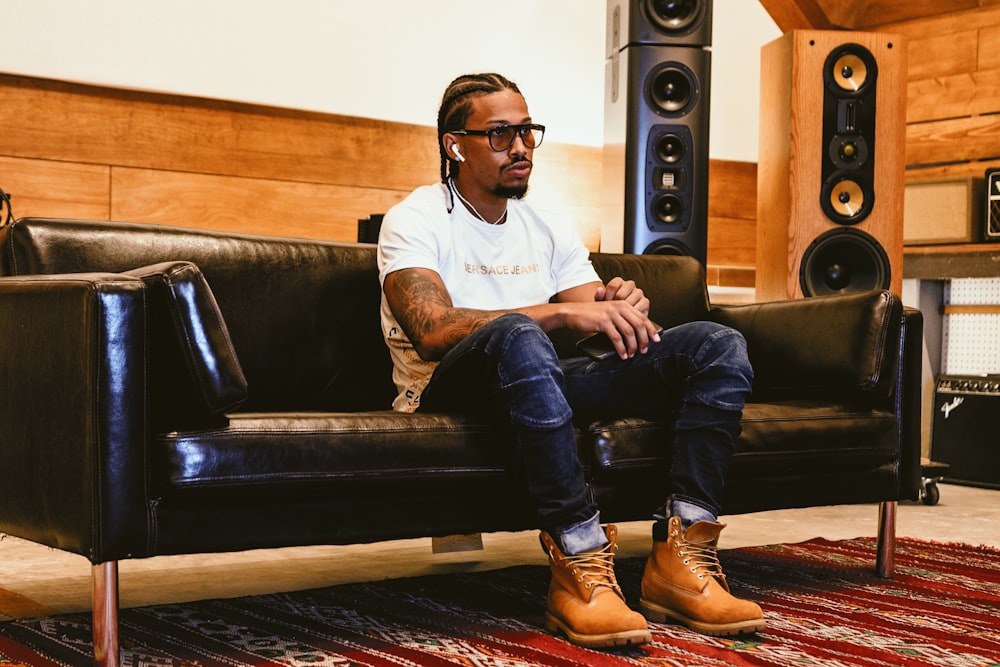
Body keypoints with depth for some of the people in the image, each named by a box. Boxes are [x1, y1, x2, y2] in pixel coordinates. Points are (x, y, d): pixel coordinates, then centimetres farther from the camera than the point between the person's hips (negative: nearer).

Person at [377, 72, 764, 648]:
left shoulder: (550, 229, 18)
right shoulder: (414, 221, -3)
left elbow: (611, 333, 10)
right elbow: (433, 332, -22)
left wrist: (620, 303, -16)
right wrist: (563, 311, -30)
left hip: (544, 385, 6)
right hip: (450, 391, -6)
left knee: (717, 345, -10)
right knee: (516, 335, -41)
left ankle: (681, 557, -25)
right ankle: (581, 562, -40)